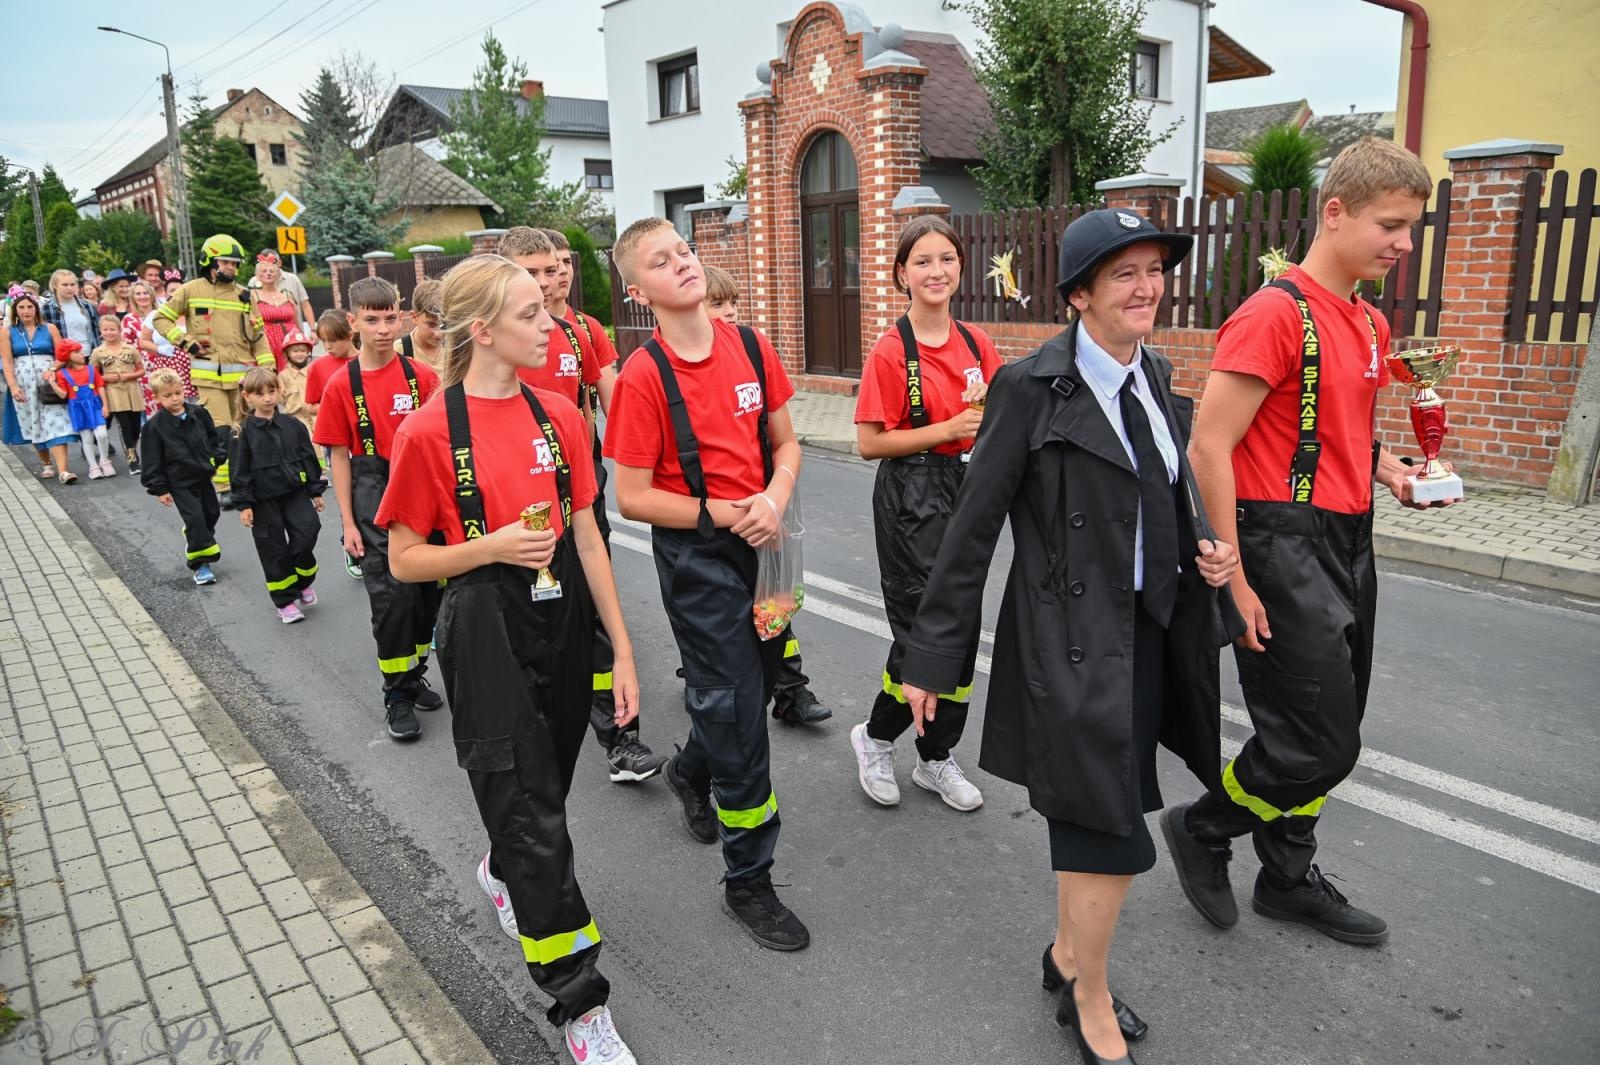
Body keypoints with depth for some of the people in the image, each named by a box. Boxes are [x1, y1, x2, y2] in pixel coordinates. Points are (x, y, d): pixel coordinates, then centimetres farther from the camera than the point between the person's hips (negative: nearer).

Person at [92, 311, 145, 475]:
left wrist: (129, 375, -10)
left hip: (132, 392, 2)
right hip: (114, 395, -2)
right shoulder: (98, 352, 2)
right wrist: (106, 378, -10)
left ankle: (134, 454, 25)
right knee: (125, 427, -6)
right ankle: (132, 460, -3)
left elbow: (141, 371, 8)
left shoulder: (131, 348, 3)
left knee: (135, 427, 6)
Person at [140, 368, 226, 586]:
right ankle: (199, 564, 1)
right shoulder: (154, 427, -14)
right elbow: (152, 462, -9)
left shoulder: (199, 413, -3)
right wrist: (159, 489, -9)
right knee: (195, 519, -10)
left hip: (203, 476, 5)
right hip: (180, 483, -5)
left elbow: (213, 437, 13)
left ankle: (195, 541, 46)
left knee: (212, 513, 17)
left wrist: (217, 458, 4)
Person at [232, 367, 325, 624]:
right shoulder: (244, 432, -4)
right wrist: (244, 504, -6)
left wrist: (316, 491, 10)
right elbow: (240, 470, -3)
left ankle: (302, 581, 15)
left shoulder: (292, 425, 3)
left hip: (296, 492, 2)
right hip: (264, 500, -2)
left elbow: (308, 457, 9)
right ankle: (284, 600, 17)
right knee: (274, 550, 4)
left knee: (308, 531, -13)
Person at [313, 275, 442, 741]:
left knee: (427, 589, 9)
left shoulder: (422, 377, -1)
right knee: (391, 595, -3)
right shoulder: (341, 385, -4)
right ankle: (397, 696, 11)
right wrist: (349, 523, -2)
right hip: (375, 497, -2)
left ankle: (415, 675, 30)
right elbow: (340, 456, -1)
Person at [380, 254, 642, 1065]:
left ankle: (503, 871, 54)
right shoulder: (429, 433, -11)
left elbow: (587, 539, 4)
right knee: (533, 817, -1)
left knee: (545, 787, 20)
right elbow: (404, 560, -4)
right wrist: (491, 548, -22)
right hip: (487, 634, -5)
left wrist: (622, 651, 3)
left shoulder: (558, 415, 2)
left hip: (563, 622, 5)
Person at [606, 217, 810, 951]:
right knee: (737, 712, 0)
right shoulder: (643, 377, -13)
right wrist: (724, 513, -15)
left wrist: (773, 499, -11)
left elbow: (785, 442, 8)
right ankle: (747, 881, 18)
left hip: (760, 543, 6)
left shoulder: (750, 346, 1)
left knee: (756, 683, 19)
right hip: (695, 559, -5)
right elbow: (633, 497, -12)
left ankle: (692, 770, 52)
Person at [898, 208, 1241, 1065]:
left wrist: (1203, 548, -1)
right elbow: (972, 529, -13)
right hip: (1072, 643, -7)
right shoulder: (1031, 388, -14)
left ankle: (1068, 956, 42)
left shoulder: (1156, 377, 8)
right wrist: (930, 657, -11)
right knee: (1112, 836, 0)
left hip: (1152, 633, 7)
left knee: (1088, 821, 18)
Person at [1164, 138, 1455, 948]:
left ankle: (1289, 879, 34)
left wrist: (1393, 474, 5)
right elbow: (1209, 447, -19)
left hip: (1349, 544, 9)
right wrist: (1234, 580, -19)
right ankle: (1201, 827, 21)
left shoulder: (1371, 324, 13)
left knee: (1329, 734, 16)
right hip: (1286, 544, -9)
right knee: (1318, 745, -5)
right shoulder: (1276, 313, -15)